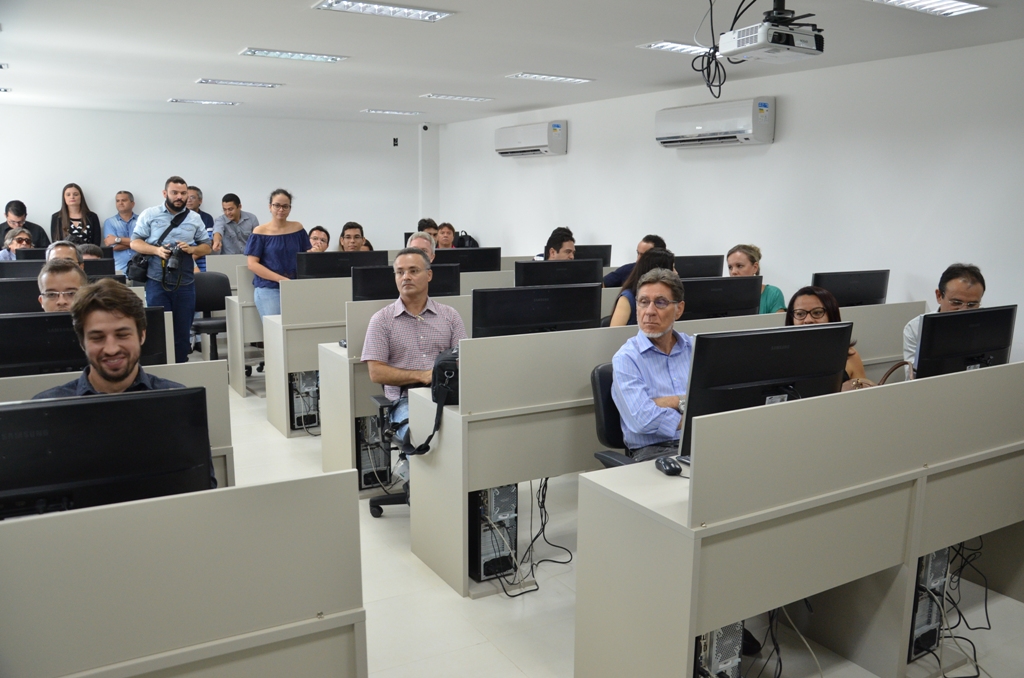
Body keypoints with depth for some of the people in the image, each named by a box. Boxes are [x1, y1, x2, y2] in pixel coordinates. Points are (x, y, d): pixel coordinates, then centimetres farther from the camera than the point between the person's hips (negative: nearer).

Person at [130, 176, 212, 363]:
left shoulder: (195, 219, 9)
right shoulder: (149, 215, 3)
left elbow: (206, 247, 13)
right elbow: (135, 242, 3)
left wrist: (191, 249, -8)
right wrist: (156, 250, -15)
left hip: (185, 284, 2)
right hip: (157, 283, -2)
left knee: (182, 333, 7)